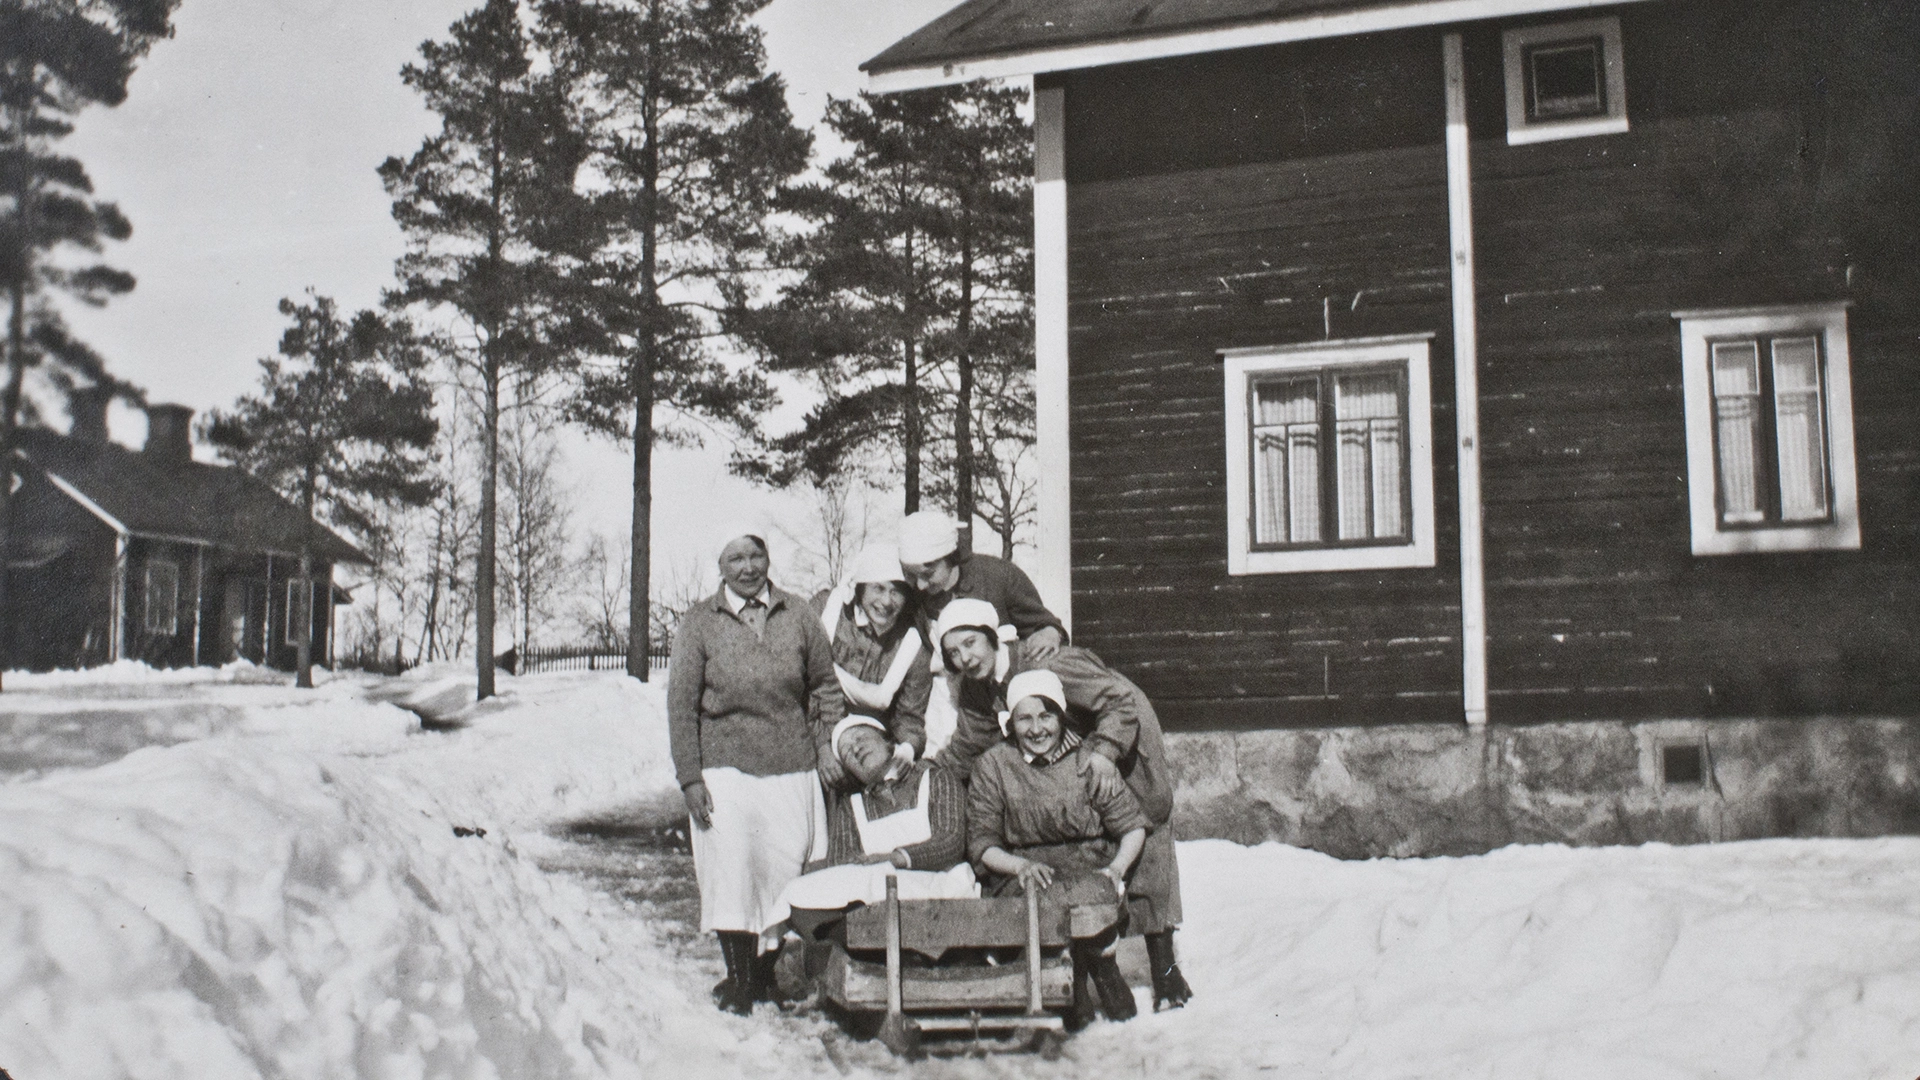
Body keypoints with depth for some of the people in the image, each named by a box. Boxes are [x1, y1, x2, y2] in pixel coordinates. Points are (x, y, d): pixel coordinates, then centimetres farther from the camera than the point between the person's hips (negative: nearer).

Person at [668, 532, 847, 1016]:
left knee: (789, 867, -1)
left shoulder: (797, 614, 6)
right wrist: (689, 777, -3)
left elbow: (825, 684, 15)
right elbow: (681, 703, 2)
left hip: (792, 766, 1)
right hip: (725, 766, -1)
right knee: (731, 870, -5)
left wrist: (828, 742, 4)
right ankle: (738, 979, 8)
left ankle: (769, 971, 16)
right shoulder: (699, 622, 2)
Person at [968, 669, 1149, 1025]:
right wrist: (1021, 866, -15)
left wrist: (1117, 868, -11)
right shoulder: (993, 765, 5)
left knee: (1089, 897, -36)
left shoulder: (1087, 762, 5)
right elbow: (981, 843, 4)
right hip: (1023, 877, 0)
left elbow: (1133, 826, 8)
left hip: (1089, 870, 0)